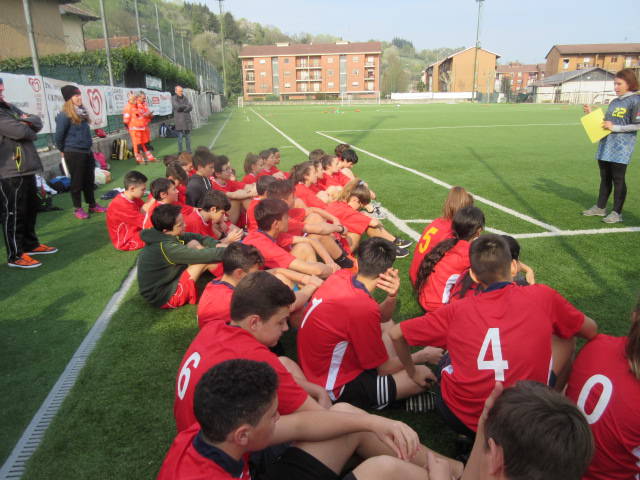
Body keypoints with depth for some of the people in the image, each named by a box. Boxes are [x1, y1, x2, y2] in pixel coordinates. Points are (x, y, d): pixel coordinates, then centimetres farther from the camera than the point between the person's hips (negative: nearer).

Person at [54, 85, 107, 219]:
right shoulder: (65, 116, -16)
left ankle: (92, 205, 27)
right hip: (74, 154, -7)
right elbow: (58, 136, -11)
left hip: (87, 151, 7)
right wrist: (64, 150, 2)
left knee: (89, 180, 15)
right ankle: (78, 208, 16)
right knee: (77, 181, 4)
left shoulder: (82, 113, 8)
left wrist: (87, 145, 14)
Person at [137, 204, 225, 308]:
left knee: (194, 243, 1)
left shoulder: (159, 235, -5)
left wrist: (218, 244, -13)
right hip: (164, 298, -9)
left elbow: (194, 236, 1)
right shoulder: (166, 247, -29)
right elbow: (204, 255, -27)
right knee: (206, 258, -16)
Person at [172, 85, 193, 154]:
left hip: (187, 120, 4)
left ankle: (189, 151, 13)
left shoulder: (185, 98, 13)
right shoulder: (173, 98, 2)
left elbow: (190, 107, 2)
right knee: (180, 137, -5)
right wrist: (186, 106, -2)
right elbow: (177, 107, -14)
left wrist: (182, 109, -11)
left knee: (188, 137, 6)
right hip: (179, 120, -4)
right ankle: (180, 152, 1)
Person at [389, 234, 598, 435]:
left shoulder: (457, 310, -5)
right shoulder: (543, 296, -6)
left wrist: (413, 373, 18)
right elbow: (591, 331, 12)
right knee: (565, 339, 16)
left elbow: (396, 334, 2)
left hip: (460, 420, 1)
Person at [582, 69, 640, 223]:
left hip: (621, 148, -7)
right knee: (605, 177, 13)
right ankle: (600, 207, 22)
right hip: (605, 145, 7)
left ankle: (617, 212, 4)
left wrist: (615, 127, -15)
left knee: (618, 178, -3)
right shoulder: (614, 102, 15)